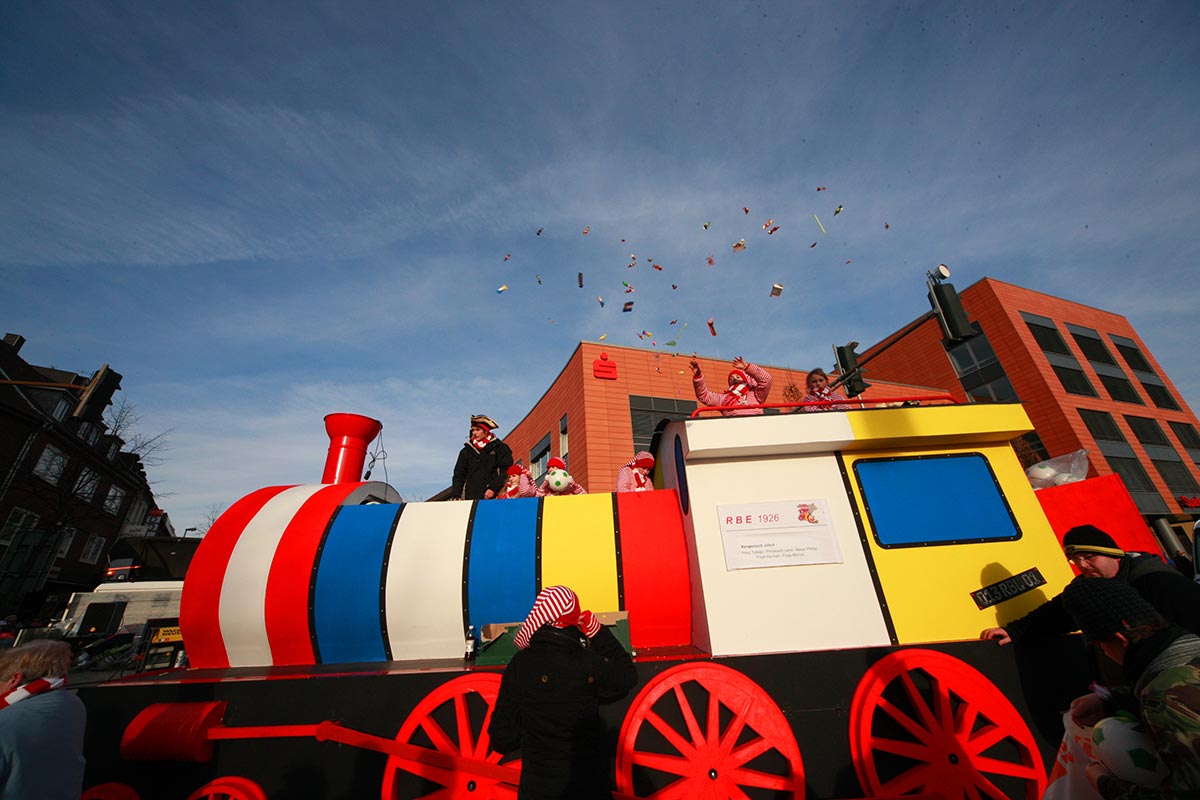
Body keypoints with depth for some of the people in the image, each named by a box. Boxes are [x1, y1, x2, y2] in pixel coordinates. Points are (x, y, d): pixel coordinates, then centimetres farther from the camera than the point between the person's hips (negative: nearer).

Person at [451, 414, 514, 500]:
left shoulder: (500, 448, 5)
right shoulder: (466, 451, 17)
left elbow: (506, 471, -1)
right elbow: (459, 475, 16)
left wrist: (493, 488, -10)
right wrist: (456, 495, 5)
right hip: (470, 498, 3)